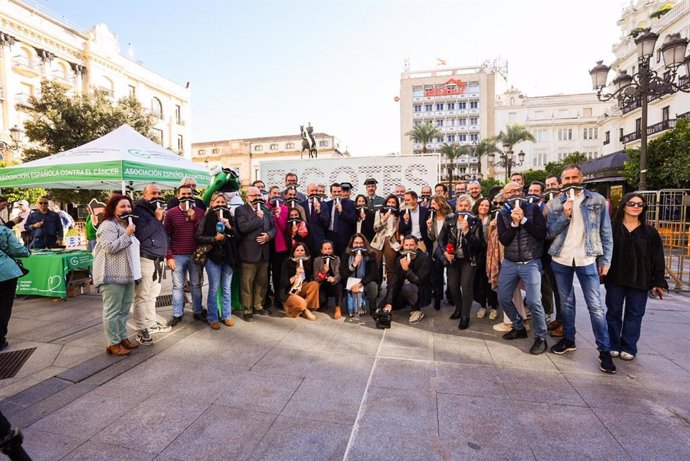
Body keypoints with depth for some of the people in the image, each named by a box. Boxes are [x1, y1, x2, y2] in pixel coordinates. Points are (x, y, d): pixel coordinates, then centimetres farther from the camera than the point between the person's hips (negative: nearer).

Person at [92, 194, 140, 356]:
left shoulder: (126, 224, 18)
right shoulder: (108, 226, -12)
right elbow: (110, 247, -23)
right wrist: (127, 234, -20)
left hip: (126, 275, 10)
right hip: (112, 276, -9)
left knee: (124, 310, 16)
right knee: (113, 311, -2)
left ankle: (123, 337, 27)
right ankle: (113, 343, 7)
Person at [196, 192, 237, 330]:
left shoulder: (229, 217, 6)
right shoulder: (206, 218, -3)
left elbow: (237, 236, 4)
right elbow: (198, 237, -7)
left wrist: (229, 227, -12)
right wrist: (214, 238, -17)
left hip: (228, 257, 3)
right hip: (213, 257, -3)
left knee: (226, 288, 12)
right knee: (214, 289, 3)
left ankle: (226, 315, 23)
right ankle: (213, 318, 15)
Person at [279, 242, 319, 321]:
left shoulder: (307, 262, 0)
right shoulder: (287, 263, -14)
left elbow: (308, 280, 8)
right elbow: (283, 283, -17)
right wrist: (296, 275, -26)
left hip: (300, 291, 6)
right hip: (288, 292, -5)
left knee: (315, 284, -21)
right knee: (301, 303, -33)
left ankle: (305, 307, -13)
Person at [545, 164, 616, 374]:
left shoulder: (597, 200, 1)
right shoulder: (554, 204, 5)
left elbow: (606, 232, 1)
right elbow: (550, 233, 1)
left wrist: (605, 260, -3)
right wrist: (564, 216, -14)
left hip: (587, 259, -2)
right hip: (560, 260, 2)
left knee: (595, 305, -3)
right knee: (566, 302, 13)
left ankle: (604, 350, 7)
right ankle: (568, 339, 26)